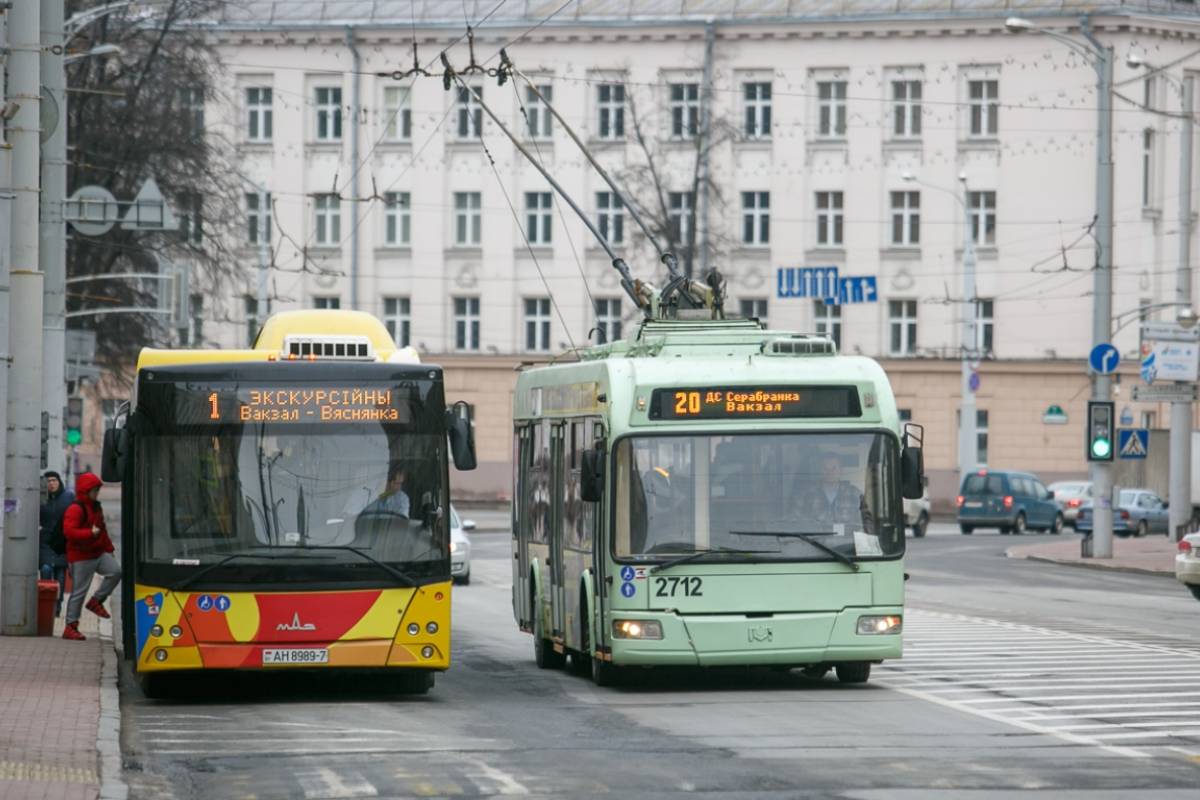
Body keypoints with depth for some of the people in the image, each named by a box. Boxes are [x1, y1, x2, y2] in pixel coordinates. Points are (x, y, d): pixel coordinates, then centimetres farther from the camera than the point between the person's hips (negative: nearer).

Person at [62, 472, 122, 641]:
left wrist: (108, 548, 20)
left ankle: (96, 601, 2)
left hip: (99, 553, 8)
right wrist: (90, 533, -29)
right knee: (79, 591, -5)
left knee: (115, 571, -14)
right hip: (81, 557, -8)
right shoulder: (75, 509, -14)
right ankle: (70, 628, 3)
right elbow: (69, 531, -25)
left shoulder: (96, 507, 15)